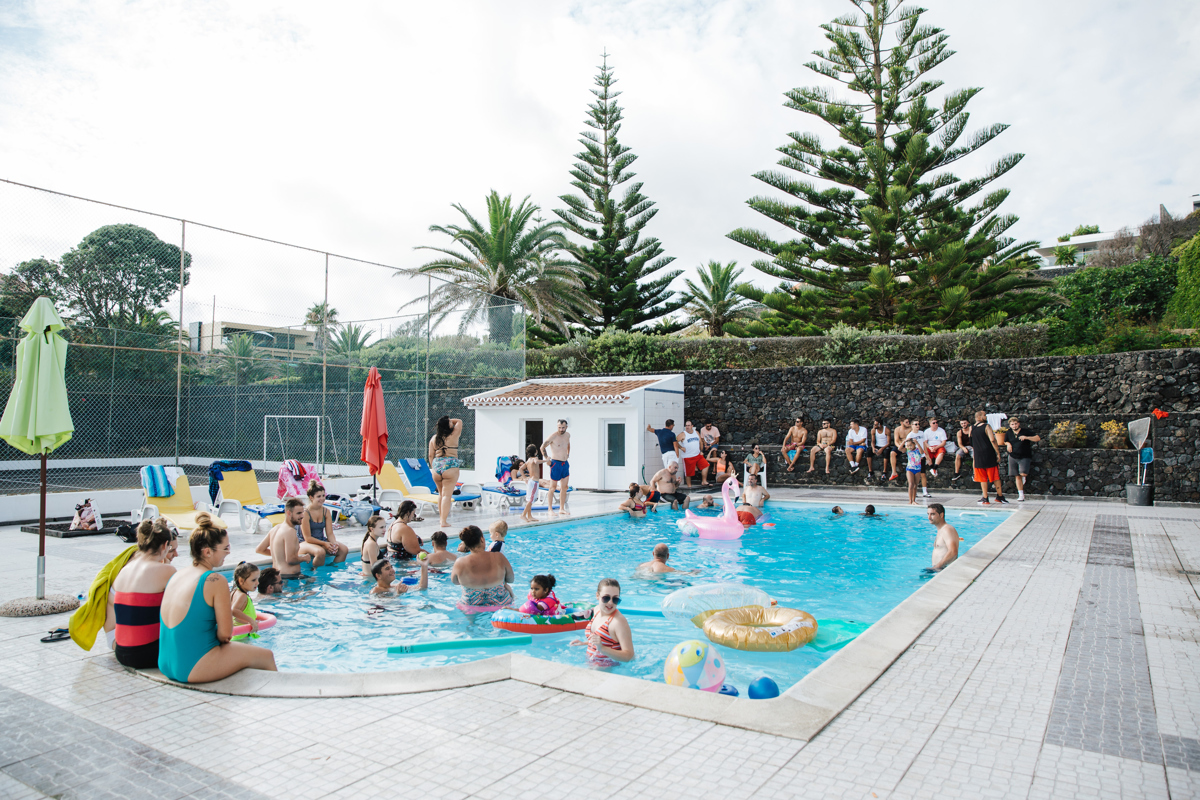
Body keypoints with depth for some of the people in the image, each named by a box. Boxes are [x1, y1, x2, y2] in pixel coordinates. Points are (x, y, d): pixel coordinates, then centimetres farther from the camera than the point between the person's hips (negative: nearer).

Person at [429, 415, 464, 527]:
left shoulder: (434, 438, 9)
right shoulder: (453, 436, -3)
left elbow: (431, 456, 11)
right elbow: (459, 421, 12)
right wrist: (450, 421, 20)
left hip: (437, 466, 5)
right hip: (450, 467, -5)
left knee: (441, 494, 20)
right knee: (447, 495, -5)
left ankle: (441, 518, 28)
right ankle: (444, 521, -9)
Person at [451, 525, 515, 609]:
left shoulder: (459, 563, -19)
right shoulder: (499, 558, -19)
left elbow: (454, 582, 3)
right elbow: (511, 579, -5)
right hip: (500, 606, 0)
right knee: (508, 588, 33)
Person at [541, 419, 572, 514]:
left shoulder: (567, 435, 8)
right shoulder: (553, 436, -12)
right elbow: (542, 447, -9)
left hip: (565, 463, 7)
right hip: (556, 463, -7)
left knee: (564, 487, 8)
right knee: (552, 488, -1)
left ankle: (562, 509, 15)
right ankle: (550, 509, 5)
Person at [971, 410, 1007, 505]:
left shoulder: (971, 428, 5)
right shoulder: (986, 426, -9)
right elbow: (992, 440, -17)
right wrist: (998, 453, -11)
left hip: (978, 457, 4)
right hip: (989, 456, -4)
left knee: (983, 478, 8)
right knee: (995, 477, 8)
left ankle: (985, 499, 7)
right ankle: (1000, 496, 16)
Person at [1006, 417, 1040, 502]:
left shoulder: (1026, 431, -3)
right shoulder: (1009, 433, 6)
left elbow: (1038, 438, -8)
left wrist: (1026, 437, -20)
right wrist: (1007, 443, 0)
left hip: (1025, 457, -3)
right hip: (1013, 457, 3)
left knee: (1023, 473, -20)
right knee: (1017, 476, 3)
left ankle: (1025, 476, 20)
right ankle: (1021, 496, 11)